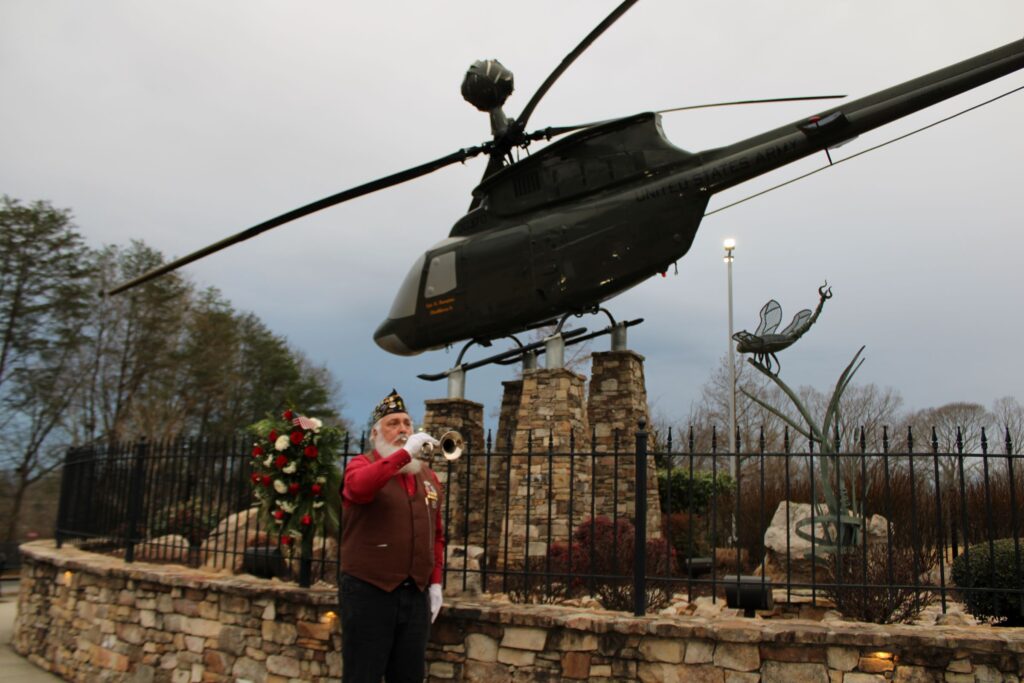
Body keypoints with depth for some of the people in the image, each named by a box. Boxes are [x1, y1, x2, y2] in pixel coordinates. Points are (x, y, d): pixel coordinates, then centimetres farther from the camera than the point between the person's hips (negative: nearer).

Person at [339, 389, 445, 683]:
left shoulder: (428, 475, 13)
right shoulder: (361, 464, -2)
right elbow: (358, 487, -28)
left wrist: (435, 582, 10)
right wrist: (405, 453, -28)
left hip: (416, 594, 5)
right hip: (369, 592, -5)